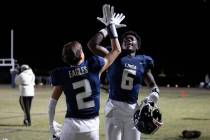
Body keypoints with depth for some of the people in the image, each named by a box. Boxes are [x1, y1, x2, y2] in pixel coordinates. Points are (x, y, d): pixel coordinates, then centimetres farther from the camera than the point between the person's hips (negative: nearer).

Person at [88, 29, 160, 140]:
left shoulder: (143, 62, 9)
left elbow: (152, 84, 15)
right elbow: (93, 45, -10)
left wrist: (155, 93, -8)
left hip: (133, 108, 3)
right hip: (114, 106, -3)